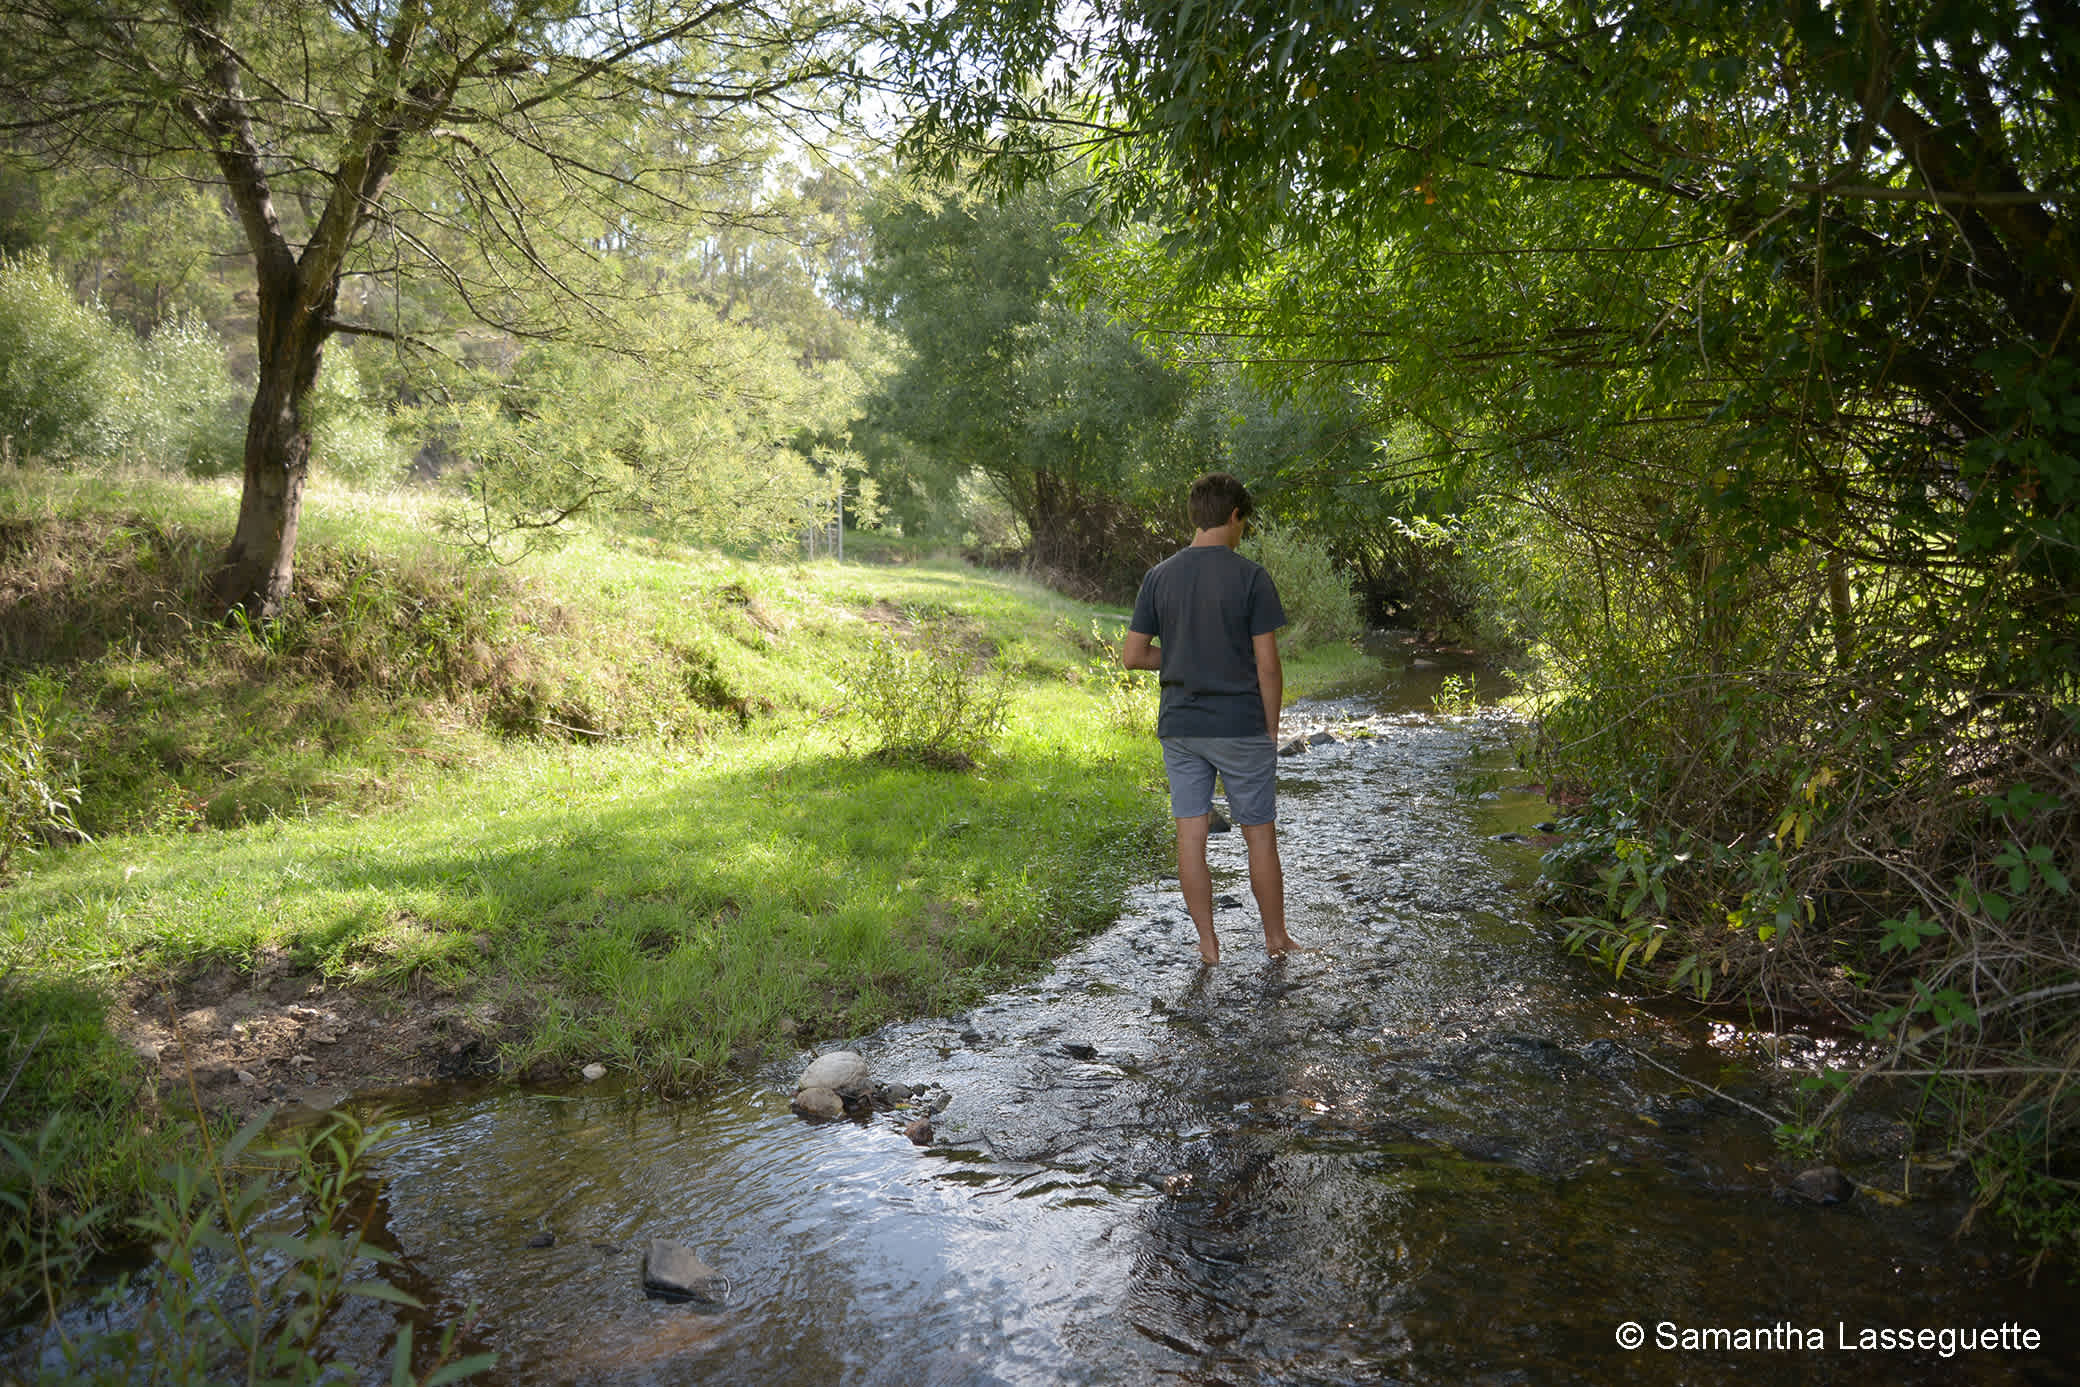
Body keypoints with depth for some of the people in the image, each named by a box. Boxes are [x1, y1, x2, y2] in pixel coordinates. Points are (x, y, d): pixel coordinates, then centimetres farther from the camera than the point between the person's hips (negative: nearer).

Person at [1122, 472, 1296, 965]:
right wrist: (1271, 729, 2)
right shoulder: (1251, 577, -10)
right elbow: (1267, 665, -10)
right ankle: (1276, 937, 23)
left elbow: (1132, 655, 2)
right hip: (1240, 726, -3)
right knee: (1260, 834, 10)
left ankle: (1208, 943, 15)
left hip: (1179, 727, 3)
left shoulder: (1159, 577, 1)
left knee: (1191, 834, 7)